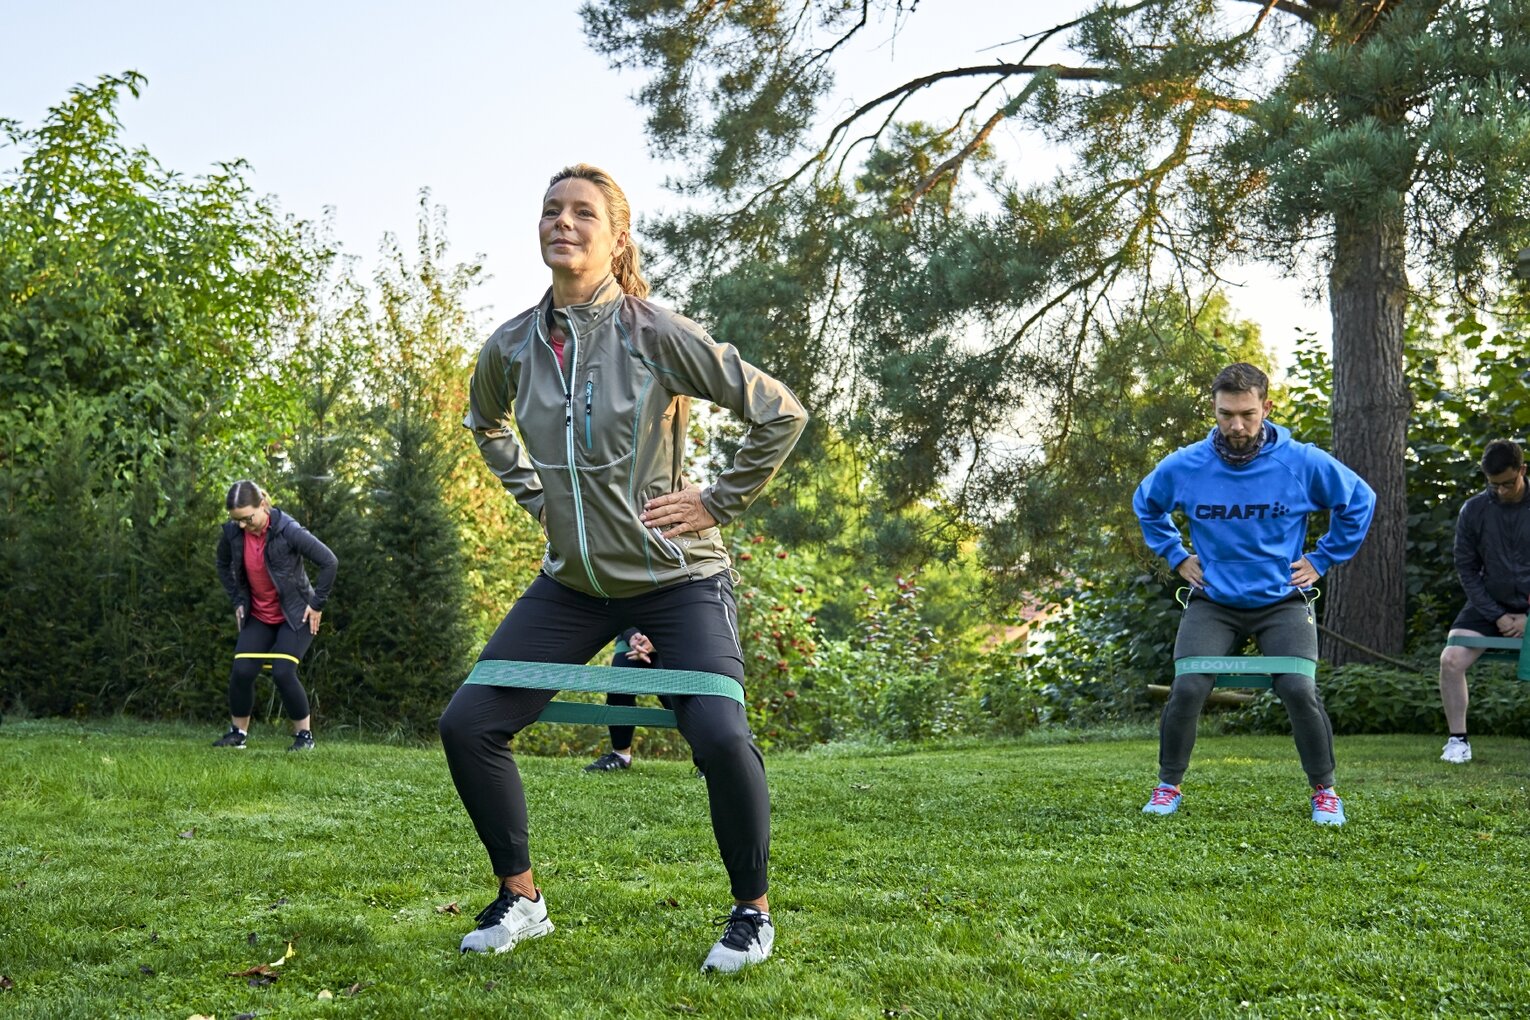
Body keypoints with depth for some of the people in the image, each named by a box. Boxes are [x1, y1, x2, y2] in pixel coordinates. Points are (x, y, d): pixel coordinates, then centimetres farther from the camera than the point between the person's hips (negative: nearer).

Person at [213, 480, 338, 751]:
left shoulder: (289, 531, -24)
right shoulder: (232, 533, -9)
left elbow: (329, 562, -18)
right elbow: (224, 565, 13)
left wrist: (317, 603, -14)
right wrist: (238, 600, 7)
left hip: (295, 616, -5)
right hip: (258, 616, 5)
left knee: (282, 672, -18)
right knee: (241, 671, -9)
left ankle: (305, 734, 0)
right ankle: (238, 732, 11)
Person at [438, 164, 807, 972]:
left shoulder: (657, 334, -15)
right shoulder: (512, 347, -1)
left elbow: (780, 412, -8)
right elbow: (485, 422, 24)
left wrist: (720, 503, -9)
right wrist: (535, 497, 12)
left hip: (677, 579, -5)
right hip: (573, 585, 5)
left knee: (720, 737, -23)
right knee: (467, 725, -3)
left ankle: (752, 911, 3)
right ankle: (519, 899, 17)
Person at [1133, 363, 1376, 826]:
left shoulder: (1302, 462, -7)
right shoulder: (1183, 466, -4)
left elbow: (1360, 501, 9)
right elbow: (1145, 505, 18)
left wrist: (1322, 560, 7)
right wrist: (1176, 555, 10)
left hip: (1282, 601, -1)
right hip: (1212, 601, 1)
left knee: (1300, 690, -20)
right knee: (1187, 689, -18)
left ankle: (1324, 790, 5)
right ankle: (1168, 786, 6)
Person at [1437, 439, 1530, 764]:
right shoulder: (1473, 510, -4)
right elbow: (1466, 568, 1)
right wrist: (1496, 616, -7)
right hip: (1488, 605, 1)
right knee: (1451, 660, -18)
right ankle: (1458, 740, -5)